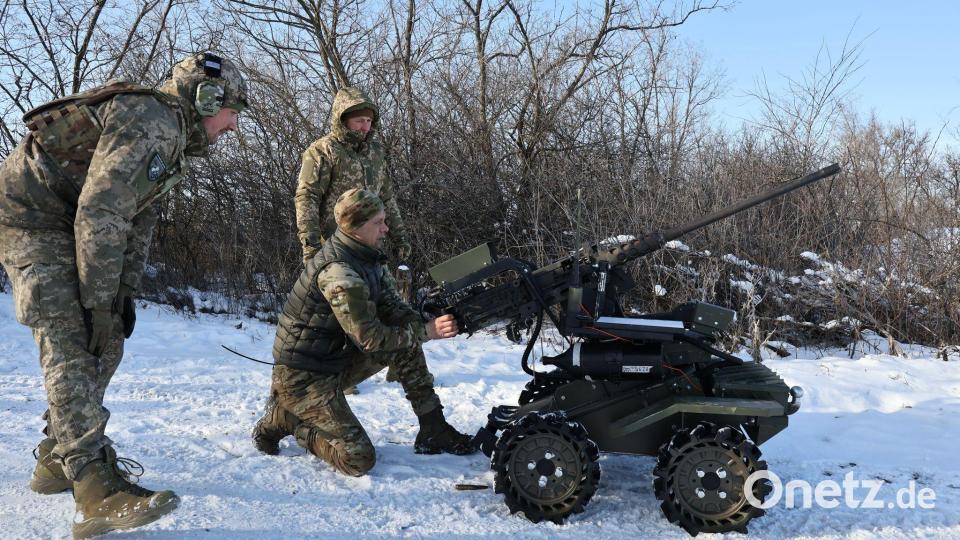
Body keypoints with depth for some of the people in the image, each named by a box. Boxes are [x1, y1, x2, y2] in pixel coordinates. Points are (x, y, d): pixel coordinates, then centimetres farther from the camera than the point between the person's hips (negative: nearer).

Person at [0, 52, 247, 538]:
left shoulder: (175, 139, 11)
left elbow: (139, 219, 12)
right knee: (73, 342, -19)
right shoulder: (151, 123, -22)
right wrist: (99, 302, -23)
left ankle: (58, 459, 19)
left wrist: (124, 294, 4)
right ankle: (98, 491, -24)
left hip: (67, 224, 10)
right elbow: (100, 215, -28)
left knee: (107, 340, 8)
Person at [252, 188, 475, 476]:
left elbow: (393, 308, 5)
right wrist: (426, 331, -20)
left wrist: (429, 321, -14)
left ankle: (433, 431, 6)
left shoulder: (368, 258, 2)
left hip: (337, 359, 9)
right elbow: (370, 338, -26)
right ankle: (284, 419, 5)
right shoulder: (338, 271, -27)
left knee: (405, 346, 0)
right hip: (302, 376, -9)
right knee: (359, 460, -12)